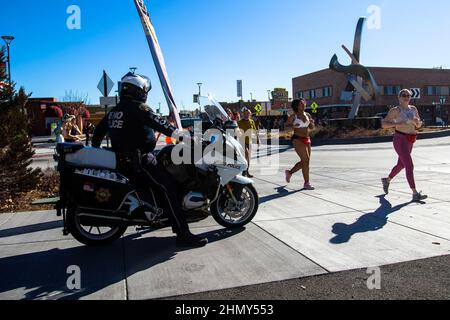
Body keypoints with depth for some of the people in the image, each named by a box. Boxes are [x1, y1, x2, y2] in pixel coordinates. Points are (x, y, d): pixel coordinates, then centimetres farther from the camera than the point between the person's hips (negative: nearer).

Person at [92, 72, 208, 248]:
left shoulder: (114, 111, 15)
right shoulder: (138, 108, -12)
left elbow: (99, 130, 22)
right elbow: (160, 124, -18)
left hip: (121, 158, 10)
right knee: (169, 188, -13)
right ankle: (183, 235, -17)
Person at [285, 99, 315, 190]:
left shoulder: (307, 115, 12)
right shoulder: (293, 116, -3)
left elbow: (312, 128, 19)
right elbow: (286, 126, 0)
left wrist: (312, 123, -3)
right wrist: (293, 126, -20)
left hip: (307, 139, 7)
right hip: (298, 139, -7)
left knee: (304, 161, 10)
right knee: (306, 160, -13)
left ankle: (290, 172, 33)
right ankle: (307, 183, -7)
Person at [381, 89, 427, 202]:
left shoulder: (413, 109, 10)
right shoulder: (395, 110, -9)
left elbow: (419, 125, 15)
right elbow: (384, 124, -13)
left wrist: (418, 121, -7)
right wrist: (398, 124, -23)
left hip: (410, 141, 8)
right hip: (400, 140, -8)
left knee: (401, 165, 21)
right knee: (410, 166, -15)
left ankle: (387, 180, 45)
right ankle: (415, 194, -14)